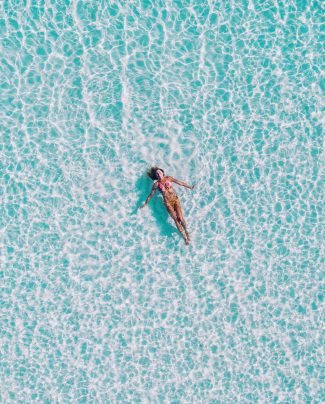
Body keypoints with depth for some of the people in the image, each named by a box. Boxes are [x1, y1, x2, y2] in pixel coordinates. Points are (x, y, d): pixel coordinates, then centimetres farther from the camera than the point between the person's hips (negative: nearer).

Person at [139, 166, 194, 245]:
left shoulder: (168, 178, 4)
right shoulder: (156, 184, 1)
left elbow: (180, 182, 9)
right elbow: (151, 195, 8)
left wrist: (190, 187, 12)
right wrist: (145, 204, 9)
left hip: (175, 199, 1)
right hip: (168, 202, -1)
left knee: (180, 218, -11)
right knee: (176, 219, -8)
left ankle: (186, 231, 12)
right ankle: (184, 237, 0)